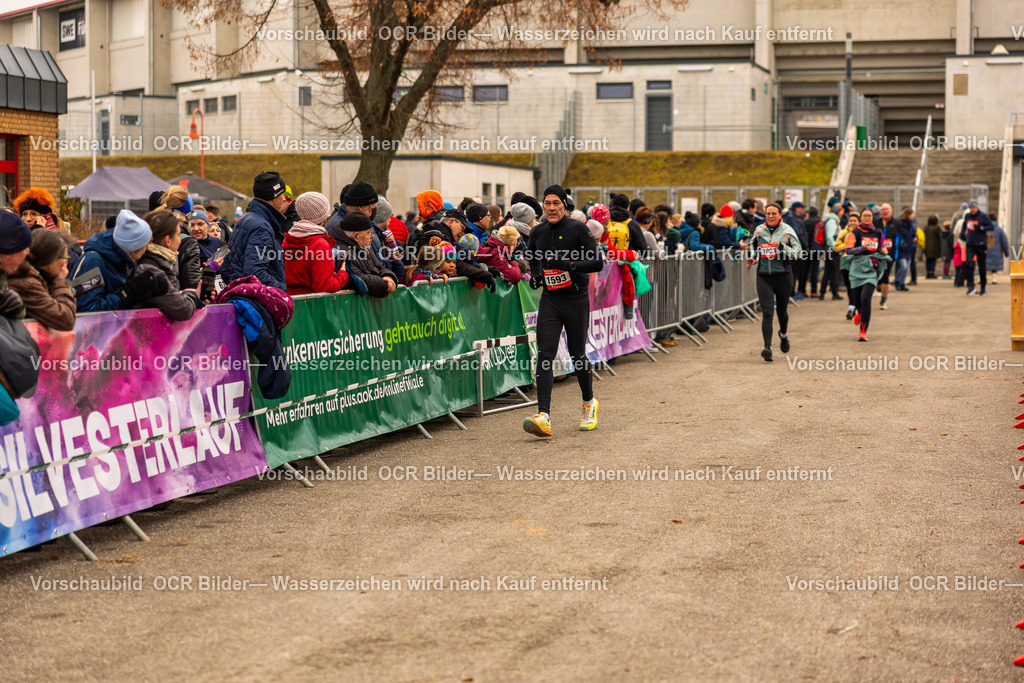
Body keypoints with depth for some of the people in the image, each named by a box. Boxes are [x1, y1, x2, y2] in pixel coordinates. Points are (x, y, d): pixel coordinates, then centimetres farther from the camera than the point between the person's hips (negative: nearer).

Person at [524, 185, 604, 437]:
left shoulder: (578, 229, -7)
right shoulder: (537, 232, 8)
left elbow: (597, 263, -12)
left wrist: (569, 264, -24)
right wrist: (535, 276, 9)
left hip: (576, 300, -3)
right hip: (550, 299, 3)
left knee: (577, 355, 5)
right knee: (545, 355, -11)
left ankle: (589, 403, 32)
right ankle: (543, 416, -18)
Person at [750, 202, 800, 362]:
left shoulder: (787, 230, -1)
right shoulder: (759, 230, 7)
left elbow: (797, 252, -4)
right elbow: (753, 246, 26)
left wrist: (782, 247, -18)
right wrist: (753, 257, 6)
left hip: (783, 276, -1)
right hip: (764, 277, 1)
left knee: (782, 310, 13)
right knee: (767, 312, -12)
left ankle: (783, 335, 46)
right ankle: (767, 347, -19)